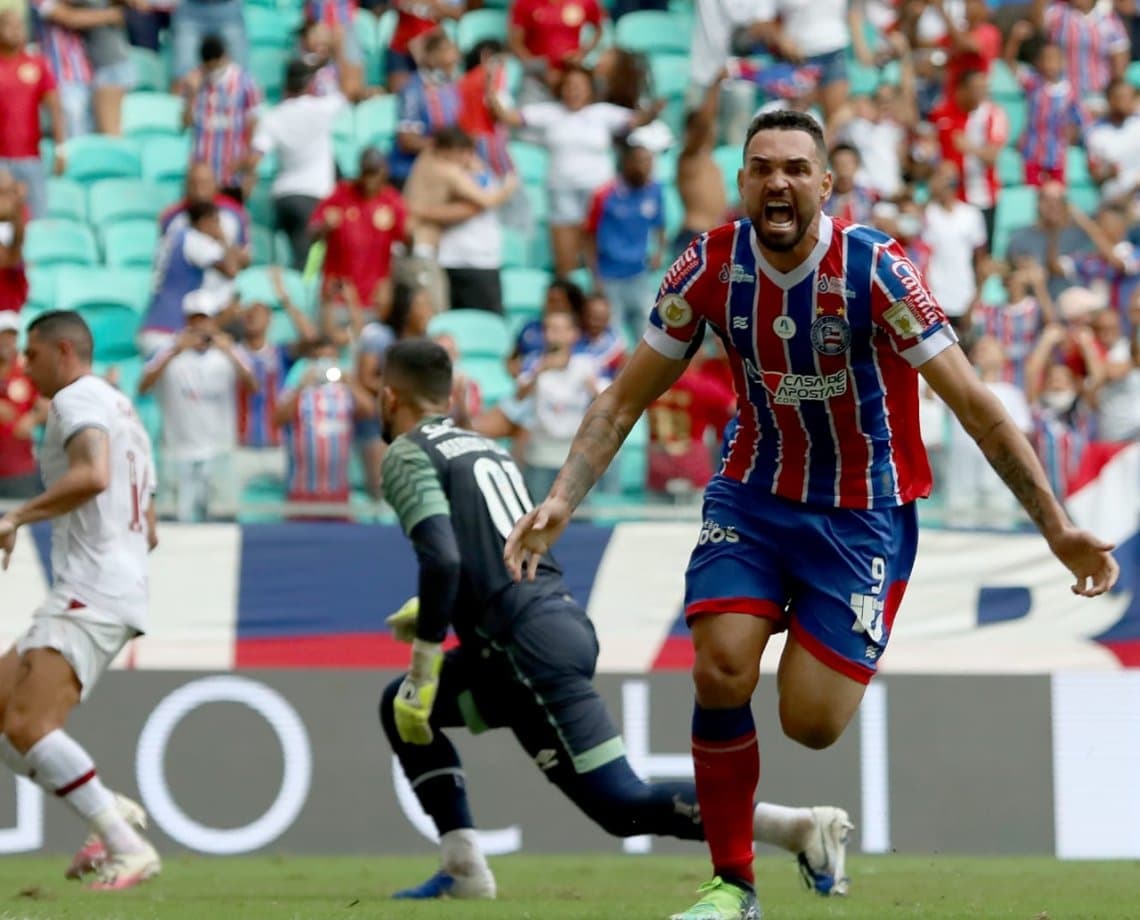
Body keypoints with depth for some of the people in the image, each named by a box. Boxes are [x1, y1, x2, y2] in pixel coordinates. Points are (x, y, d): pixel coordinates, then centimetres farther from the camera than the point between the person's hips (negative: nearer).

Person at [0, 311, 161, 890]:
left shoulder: (78, 398, -4)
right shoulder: (123, 411, 27)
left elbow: (93, 474, -26)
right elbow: (149, 532, 31)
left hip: (90, 597, -10)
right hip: (117, 592, 10)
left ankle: (129, 849, -22)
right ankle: (112, 813, 6)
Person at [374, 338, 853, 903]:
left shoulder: (407, 456, -2)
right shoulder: (485, 447, 24)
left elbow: (442, 560, -17)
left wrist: (423, 670, -13)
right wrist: (431, 611, 35)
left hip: (531, 644, -9)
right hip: (566, 619, 9)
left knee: (623, 807, -10)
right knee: (401, 710, 21)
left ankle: (801, 826, -20)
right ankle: (463, 870, 13)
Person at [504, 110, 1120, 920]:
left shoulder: (872, 269, -22)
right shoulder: (710, 268, -11)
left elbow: (977, 408, -19)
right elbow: (625, 400, -1)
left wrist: (1058, 530, -22)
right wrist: (561, 502, -12)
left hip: (863, 511, -3)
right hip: (754, 494, 3)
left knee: (812, 724, -9)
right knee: (720, 674, -16)